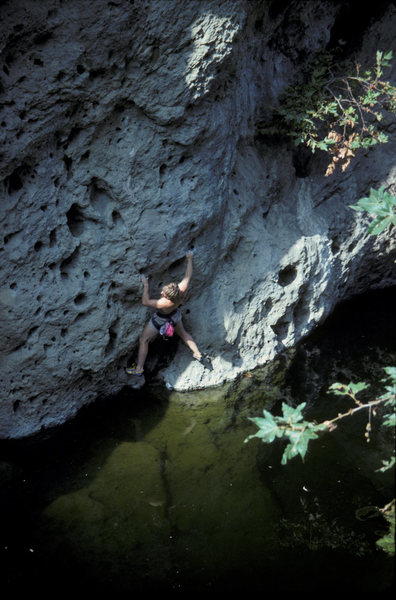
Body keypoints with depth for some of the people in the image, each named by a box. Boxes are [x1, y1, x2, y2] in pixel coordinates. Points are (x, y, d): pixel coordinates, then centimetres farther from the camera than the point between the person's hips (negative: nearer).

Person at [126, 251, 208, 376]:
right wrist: (189, 259, -4)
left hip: (161, 320, -6)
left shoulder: (165, 303, -46)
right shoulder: (182, 289, -35)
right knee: (182, 332, 32)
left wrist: (145, 285, -30)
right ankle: (198, 354, 37)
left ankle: (139, 368, 21)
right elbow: (188, 275, -16)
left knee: (143, 340, 12)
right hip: (175, 314, 6)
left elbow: (145, 302, -33)